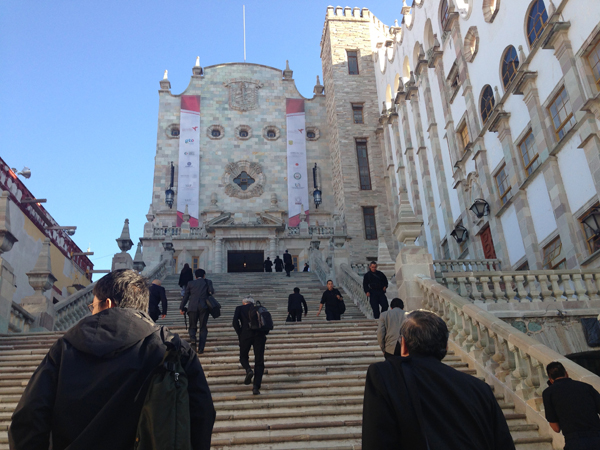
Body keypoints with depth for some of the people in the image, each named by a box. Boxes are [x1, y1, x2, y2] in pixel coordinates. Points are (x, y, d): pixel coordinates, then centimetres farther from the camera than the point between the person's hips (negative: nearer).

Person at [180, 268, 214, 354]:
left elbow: (186, 296, 9)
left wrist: (181, 308, 14)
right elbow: (211, 291, -7)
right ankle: (201, 349, 1)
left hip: (193, 308, 1)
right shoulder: (207, 282, 7)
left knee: (192, 327, 13)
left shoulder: (190, 283, 11)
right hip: (204, 307, -1)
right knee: (203, 328, 6)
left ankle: (192, 338, -19)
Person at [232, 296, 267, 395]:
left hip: (246, 334, -2)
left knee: (243, 356, 20)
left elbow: (235, 322, -1)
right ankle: (256, 387, -4)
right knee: (259, 362, 5)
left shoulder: (240, 308, 17)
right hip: (260, 334, 2)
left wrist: (240, 334, 7)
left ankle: (248, 370, -10)